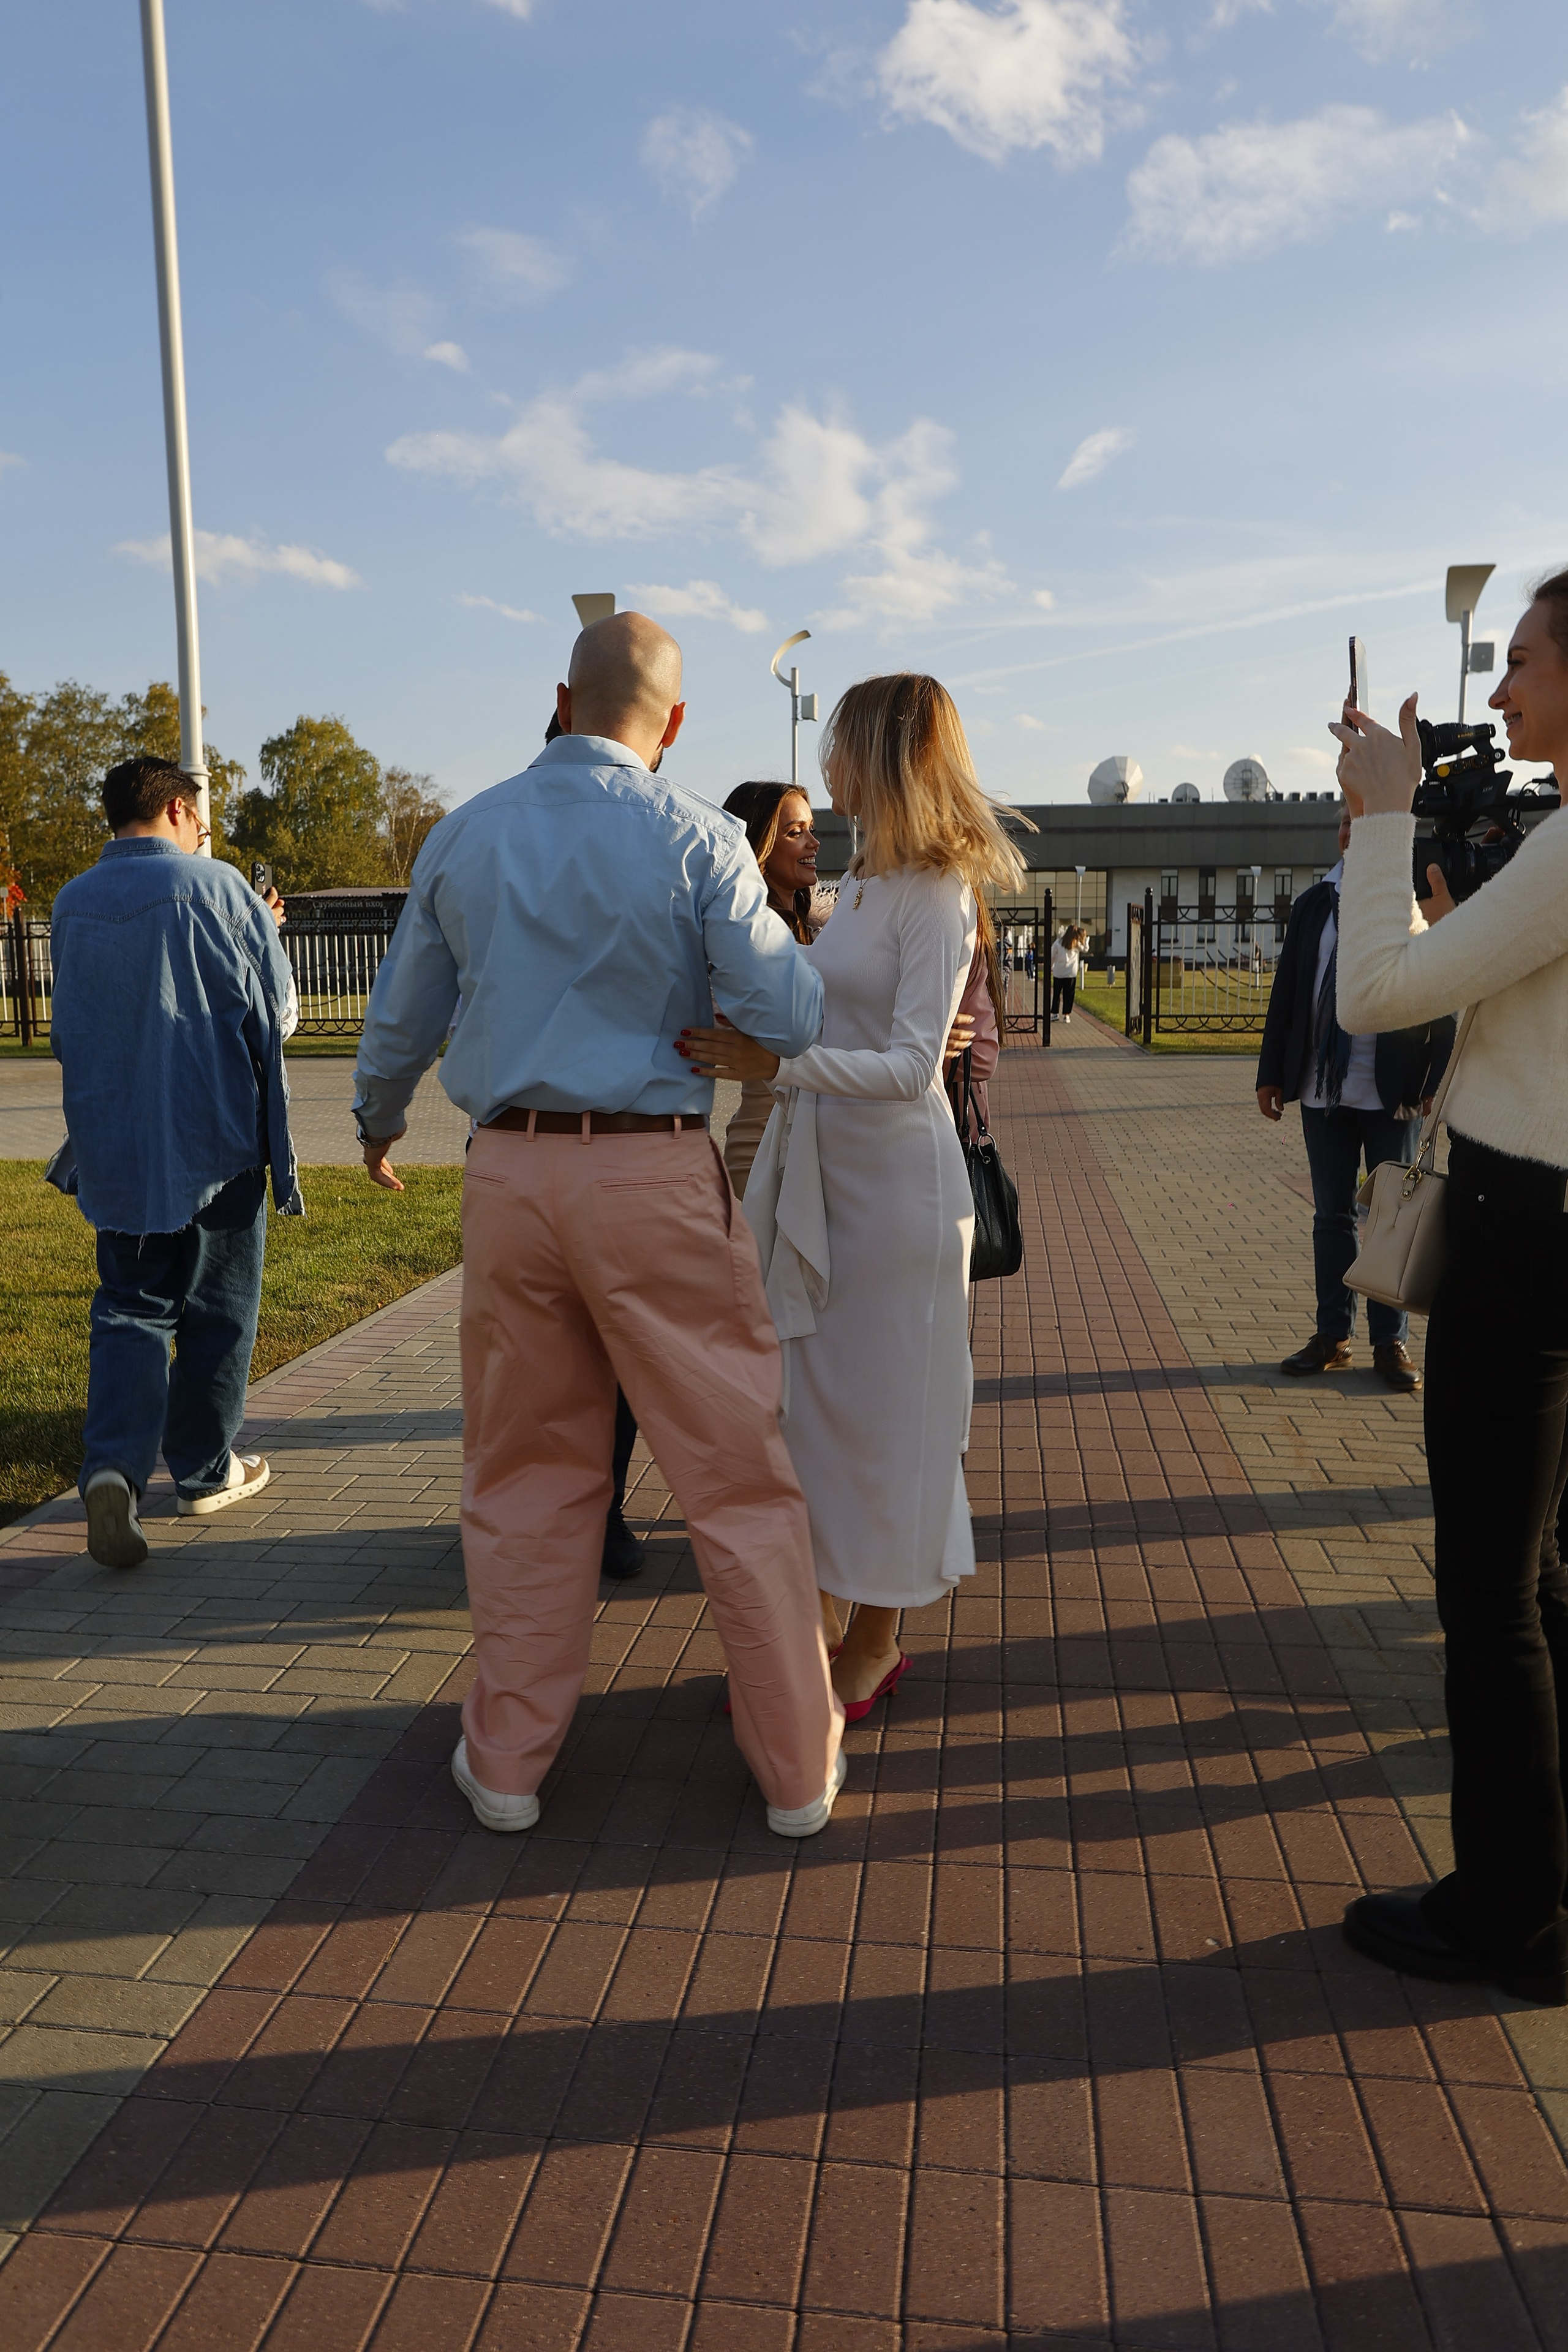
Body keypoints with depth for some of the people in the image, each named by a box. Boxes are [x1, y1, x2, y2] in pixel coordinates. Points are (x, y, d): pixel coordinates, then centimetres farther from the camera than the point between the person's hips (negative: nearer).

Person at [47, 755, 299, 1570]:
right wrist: (264, 932, 14)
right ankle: (205, 1471, 20)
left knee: (129, 1305, 10)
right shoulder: (214, 886, -9)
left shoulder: (72, 903, 7)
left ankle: (114, 1463, -9)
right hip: (214, 1140, -4)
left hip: (113, 1146, 4)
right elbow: (277, 1012, -3)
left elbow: (69, 1027, 18)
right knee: (216, 1308, 9)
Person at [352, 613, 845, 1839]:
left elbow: (401, 1019, 17)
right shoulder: (694, 835, -5)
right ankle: (799, 1765, 18)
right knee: (737, 1471, 7)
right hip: (657, 1180, -3)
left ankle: (509, 1760, 26)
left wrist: (377, 1124, 36)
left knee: (526, 1473, 16)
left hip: (510, 1175, 4)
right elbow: (789, 1019, -9)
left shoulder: (464, 834, 8)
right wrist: (798, 946, 14)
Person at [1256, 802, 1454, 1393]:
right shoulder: (1314, 905, 8)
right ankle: (1332, 1337, 19)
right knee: (1331, 1216, 10)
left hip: (1393, 1093, -3)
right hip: (1323, 1089, 4)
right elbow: (1286, 991, 9)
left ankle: (1391, 1343, 16)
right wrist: (1272, 1073, 5)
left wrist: (1437, 1078, -14)